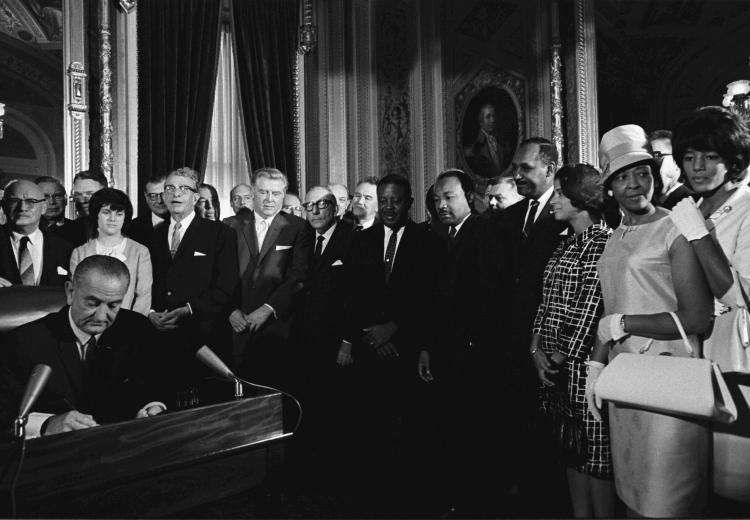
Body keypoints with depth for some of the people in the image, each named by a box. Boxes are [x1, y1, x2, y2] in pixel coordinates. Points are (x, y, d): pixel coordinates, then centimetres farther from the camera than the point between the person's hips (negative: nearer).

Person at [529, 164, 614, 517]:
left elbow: (592, 305, -15)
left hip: (585, 362, -8)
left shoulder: (605, 242, -10)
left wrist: (565, 355, -12)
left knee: (596, 453, 4)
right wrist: (537, 347, 0)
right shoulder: (564, 246, 15)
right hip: (554, 365, 8)